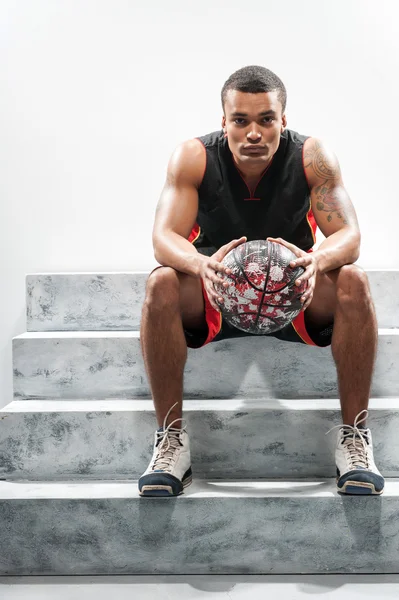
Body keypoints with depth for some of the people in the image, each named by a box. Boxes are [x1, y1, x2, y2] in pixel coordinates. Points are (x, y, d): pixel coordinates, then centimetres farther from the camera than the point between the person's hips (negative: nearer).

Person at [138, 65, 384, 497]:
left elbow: (348, 235, -19)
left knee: (352, 283, -29)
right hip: (213, 298, 0)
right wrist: (201, 265, -47)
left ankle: (354, 438, -19)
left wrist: (316, 260, -44)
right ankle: (171, 440, -22)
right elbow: (163, 237, -22)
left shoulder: (312, 158, -13)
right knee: (162, 284, -31)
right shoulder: (193, 158, -14)